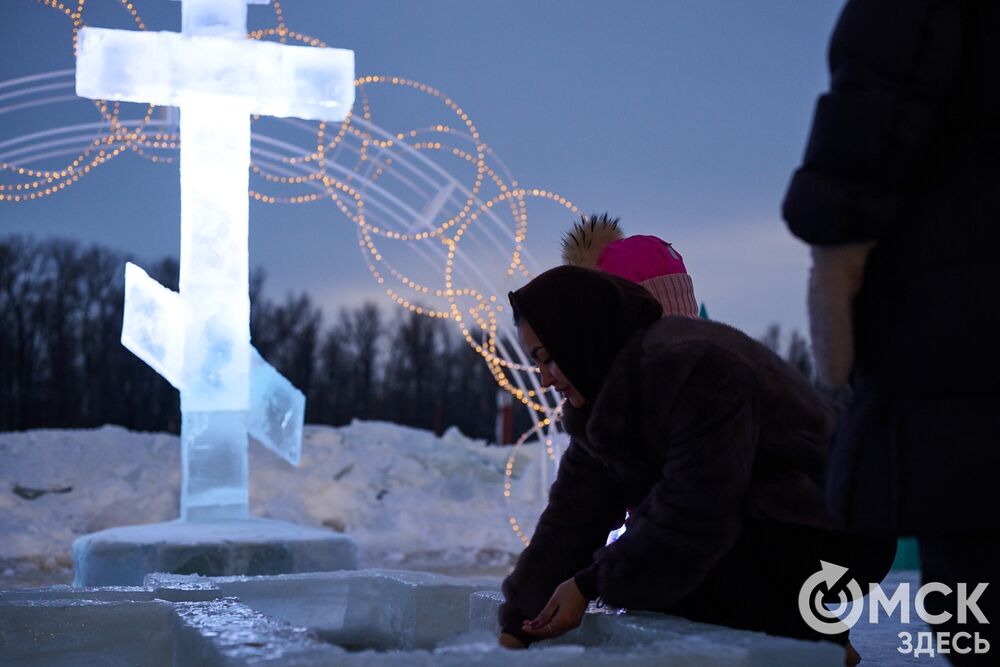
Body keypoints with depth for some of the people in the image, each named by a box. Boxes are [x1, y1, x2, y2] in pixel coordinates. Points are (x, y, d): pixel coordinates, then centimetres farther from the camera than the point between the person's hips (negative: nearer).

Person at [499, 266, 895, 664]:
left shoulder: (691, 366, -24)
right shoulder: (597, 404, 7)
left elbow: (693, 517, -25)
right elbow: (572, 519, 4)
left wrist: (591, 584, -19)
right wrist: (518, 626, -3)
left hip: (828, 530, -10)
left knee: (657, 575, -22)